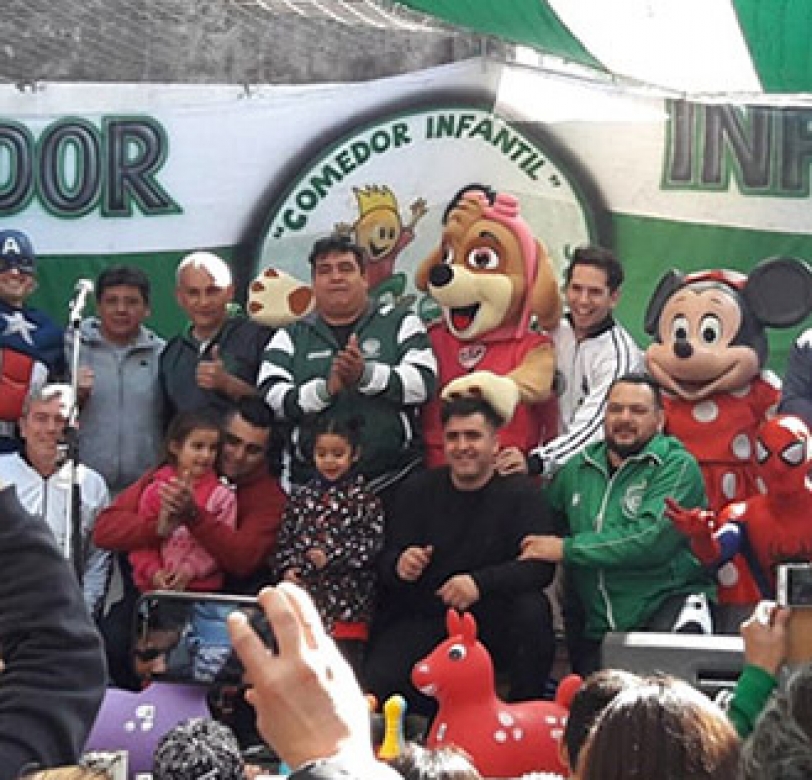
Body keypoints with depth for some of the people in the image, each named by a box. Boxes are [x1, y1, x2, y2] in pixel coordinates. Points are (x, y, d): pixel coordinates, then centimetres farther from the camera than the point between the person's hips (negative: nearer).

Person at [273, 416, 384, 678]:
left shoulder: (364, 498, -3)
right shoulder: (302, 497, 11)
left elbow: (371, 543, -11)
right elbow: (284, 541, 13)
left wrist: (331, 558, -17)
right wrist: (286, 568, -4)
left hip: (346, 604, -5)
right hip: (303, 596, 5)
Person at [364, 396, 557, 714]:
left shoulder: (521, 493, -3)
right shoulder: (418, 490, 6)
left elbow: (540, 566, -16)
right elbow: (384, 561, 4)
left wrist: (480, 582, -32)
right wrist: (399, 565, -22)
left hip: (491, 621, -1)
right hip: (421, 619, 1)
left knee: (532, 610, -32)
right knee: (375, 684, -24)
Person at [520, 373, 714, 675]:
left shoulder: (677, 466, -6)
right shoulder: (579, 467, 13)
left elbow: (652, 539, -20)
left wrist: (567, 549, -15)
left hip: (666, 601, -5)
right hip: (594, 625, 5)